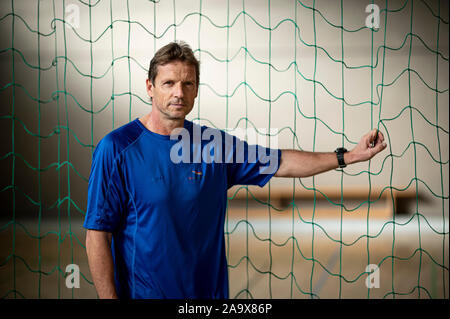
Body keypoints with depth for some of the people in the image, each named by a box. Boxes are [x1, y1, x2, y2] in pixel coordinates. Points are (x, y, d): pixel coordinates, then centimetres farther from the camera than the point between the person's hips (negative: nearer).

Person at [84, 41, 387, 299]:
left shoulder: (214, 144, 3)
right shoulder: (116, 148, -11)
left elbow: (280, 162, 11)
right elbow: (98, 234, -12)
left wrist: (350, 156, 9)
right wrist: (109, 296, -16)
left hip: (209, 289, 4)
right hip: (143, 291, -4)